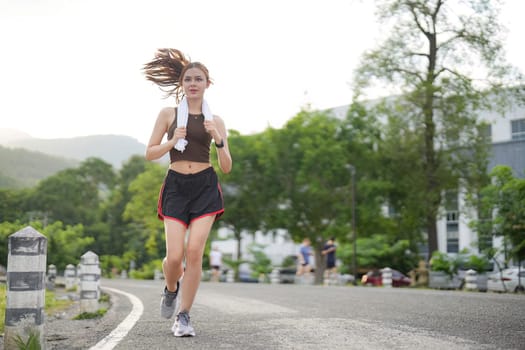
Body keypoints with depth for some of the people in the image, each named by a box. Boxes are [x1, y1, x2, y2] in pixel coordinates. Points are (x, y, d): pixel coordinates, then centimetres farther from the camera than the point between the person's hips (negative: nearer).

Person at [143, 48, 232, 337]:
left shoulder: (215, 121, 9)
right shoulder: (168, 114, 7)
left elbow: (227, 167, 5)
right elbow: (149, 154, 6)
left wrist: (218, 139, -11)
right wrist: (173, 141, -11)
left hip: (205, 186, 1)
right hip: (176, 186, 0)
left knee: (194, 252, -11)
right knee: (175, 255, -9)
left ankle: (183, 317, 3)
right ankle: (171, 289, 27)